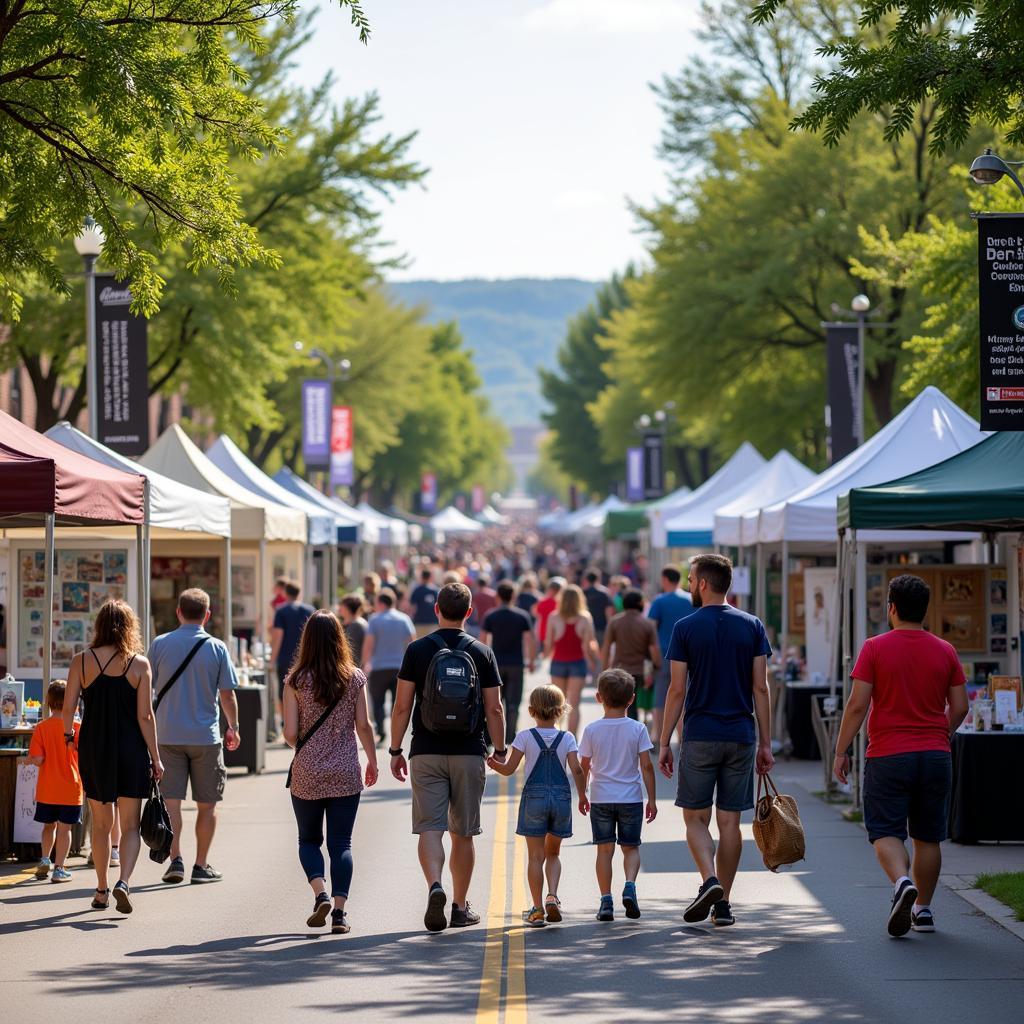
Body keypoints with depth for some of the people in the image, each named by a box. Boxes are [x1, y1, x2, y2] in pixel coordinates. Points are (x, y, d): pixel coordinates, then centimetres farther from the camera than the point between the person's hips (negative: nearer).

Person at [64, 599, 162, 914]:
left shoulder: (81, 662, -2)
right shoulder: (139, 664, -5)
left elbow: (68, 709, -4)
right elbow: (145, 716, -7)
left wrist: (68, 733, 18)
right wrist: (155, 758, -1)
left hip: (93, 747, 1)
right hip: (131, 748, -1)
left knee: (101, 824, 15)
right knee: (130, 825, 4)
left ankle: (102, 891, 20)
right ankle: (124, 882, -17)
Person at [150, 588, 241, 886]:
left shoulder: (160, 644, 0)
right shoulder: (216, 648, -2)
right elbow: (227, 694, 0)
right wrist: (233, 727, 15)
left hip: (168, 735, 1)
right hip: (206, 736, -1)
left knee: (171, 801, 3)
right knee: (206, 805, 9)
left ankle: (175, 859, -8)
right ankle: (201, 865, 12)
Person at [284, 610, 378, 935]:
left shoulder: (296, 681, -6)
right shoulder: (355, 677, -3)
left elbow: (290, 733, -7)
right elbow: (363, 725, 0)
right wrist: (372, 761, 14)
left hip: (307, 774, -1)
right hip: (346, 774, 1)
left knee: (309, 840, 15)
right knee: (341, 843, 6)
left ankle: (320, 894, -6)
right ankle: (339, 911, -3)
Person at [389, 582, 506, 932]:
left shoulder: (417, 650, -2)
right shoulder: (481, 653, 0)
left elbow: (403, 706, -3)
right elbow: (494, 709, 0)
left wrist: (395, 751, 5)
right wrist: (500, 750, 11)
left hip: (426, 753, -1)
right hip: (469, 754, 1)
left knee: (430, 828, -3)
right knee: (463, 833, 11)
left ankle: (435, 887, -28)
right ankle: (460, 907, 16)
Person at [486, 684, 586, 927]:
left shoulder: (525, 737, -3)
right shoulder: (567, 738, 0)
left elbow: (509, 769, -3)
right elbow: (576, 768, -8)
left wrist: (494, 764, 16)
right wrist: (582, 794, 5)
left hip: (533, 796, -2)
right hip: (561, 797, 2)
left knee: (536, 856, 2)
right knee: (553, 852, 17)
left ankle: (537, 909, -1)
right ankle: (552, 895, -4)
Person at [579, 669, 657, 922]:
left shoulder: (592, 730, -4)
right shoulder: (637, 729, -6)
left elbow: (584, 767, 3)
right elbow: (646, 766, -6)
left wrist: (581, 795, 17)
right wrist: (652, 799, 1)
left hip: (601, 798, 0)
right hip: (631, 797, 0)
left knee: (605, 849, 6)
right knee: (631, 847, 11)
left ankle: (606, 901, 2)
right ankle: (630, 885, -14)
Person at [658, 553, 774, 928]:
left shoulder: (686, 628, -4)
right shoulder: (752, 627, 4)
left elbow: (678, 691, -5)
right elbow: (761, 689, 2)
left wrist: (664, 743, 1)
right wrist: (766, 744, 7)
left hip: (700, 737, -3)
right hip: (741, 736, 3)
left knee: (695, 817, 7)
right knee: (729, 821, 7)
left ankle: (710, 881, -16)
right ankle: (723, 903, 9)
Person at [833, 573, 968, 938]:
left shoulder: (875, 648, -6)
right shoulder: (945, 651, 4)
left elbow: (857, 705, -9)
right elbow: (959, 707, 5)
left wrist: (841, 751, -1)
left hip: (888, 757, -3)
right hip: (935, 756, 3)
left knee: (886, 832, 0)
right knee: (927, 836, 12)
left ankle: (902, 882, -27)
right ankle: (923, 908, 16)